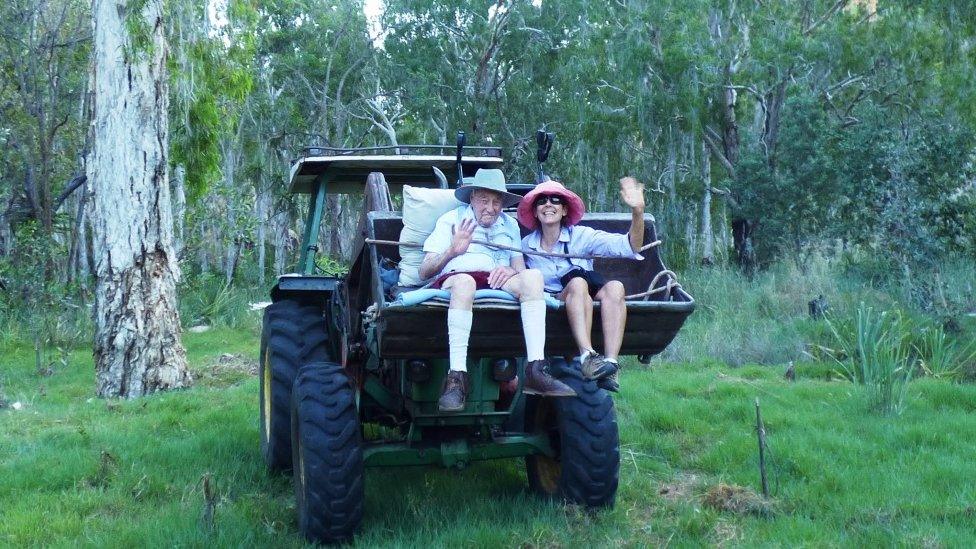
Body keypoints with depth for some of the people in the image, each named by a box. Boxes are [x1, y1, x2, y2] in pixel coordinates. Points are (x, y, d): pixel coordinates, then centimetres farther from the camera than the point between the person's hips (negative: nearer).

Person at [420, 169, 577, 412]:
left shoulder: (510, 225, 28)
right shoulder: (451, 220, 17)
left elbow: (520, 268, 18)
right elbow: (425, 271, 8)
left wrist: (511, 271, -7)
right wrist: (452, 251, -10)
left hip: (497, 282, 3)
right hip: (454, 277, -3)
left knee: (533, 275, -27)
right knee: (464, 282, -40)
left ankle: (536, 369, -37)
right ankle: (457, 378, -46)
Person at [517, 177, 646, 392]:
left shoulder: (581, 236, 6)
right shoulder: (526, 245, 10)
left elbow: (630, 247, -5)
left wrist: (637, 211, -20)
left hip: (591, 304, 1)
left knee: (614, 287, -29)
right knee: (577, 281, -30)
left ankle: (610, 362, -44)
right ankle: (587, 356, -48)